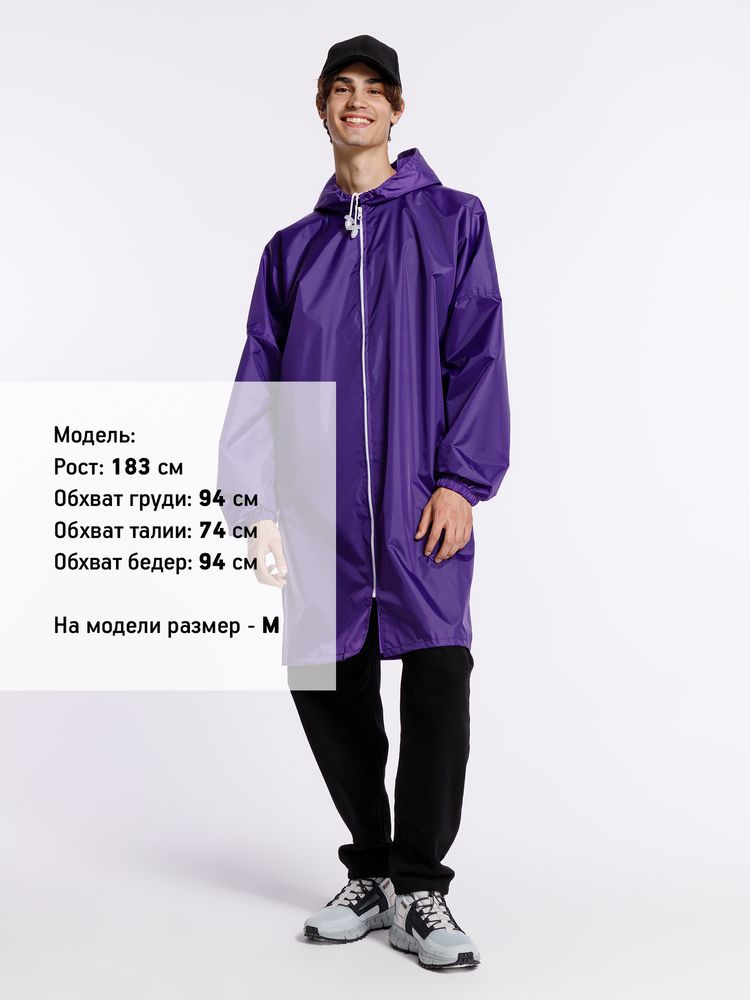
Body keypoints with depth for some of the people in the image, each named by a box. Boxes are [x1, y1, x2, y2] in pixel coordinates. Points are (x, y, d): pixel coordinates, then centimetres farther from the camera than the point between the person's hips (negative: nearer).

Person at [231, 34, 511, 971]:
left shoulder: (452, 219, 9)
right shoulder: (292, 248, 17)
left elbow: (477, 357, 1)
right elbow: (259, 381, 12)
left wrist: (461, 480, -9)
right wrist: (264, 507, 2)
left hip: (420, 503, -3)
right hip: (322, 510, 3)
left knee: (438, 680, -11)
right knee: (328, 688, 4)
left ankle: (420, 887, 5)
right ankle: (370, 873, 22)